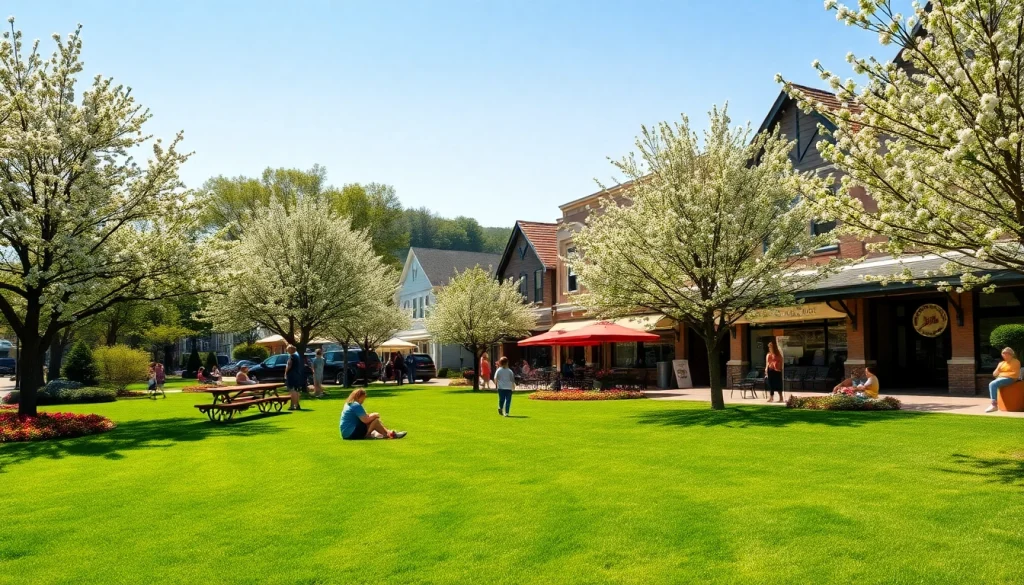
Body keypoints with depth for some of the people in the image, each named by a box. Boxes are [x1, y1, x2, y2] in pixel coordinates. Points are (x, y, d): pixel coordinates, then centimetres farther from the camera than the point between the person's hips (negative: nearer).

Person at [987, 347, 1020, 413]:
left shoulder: (1016, 362, 5)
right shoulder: (1001, 363, 23)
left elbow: (1015, 374, -9)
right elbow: (994, 374, 17)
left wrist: (1004, 374, -9)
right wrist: (998, 370, -3)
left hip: (1010, 379, -7)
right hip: (1000, 378, 7)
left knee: (993, 384, -32)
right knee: (991, 384, -27)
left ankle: (994, 405, -34)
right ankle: (994, 404, -34)